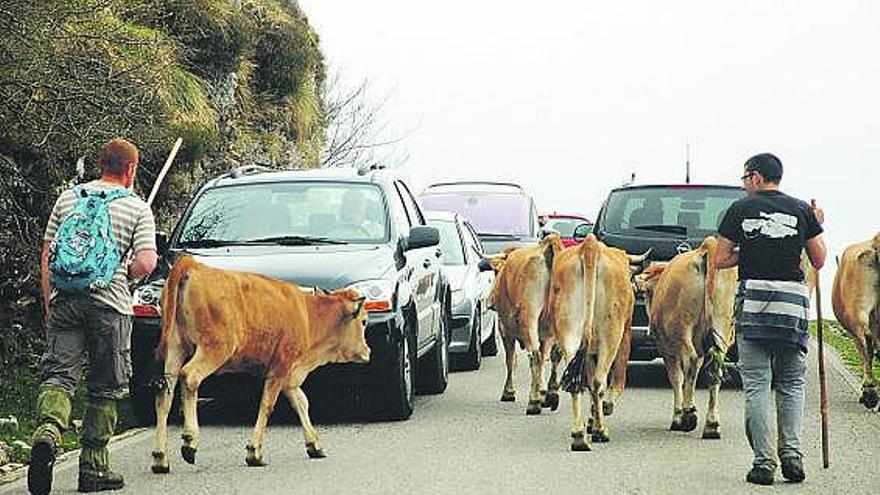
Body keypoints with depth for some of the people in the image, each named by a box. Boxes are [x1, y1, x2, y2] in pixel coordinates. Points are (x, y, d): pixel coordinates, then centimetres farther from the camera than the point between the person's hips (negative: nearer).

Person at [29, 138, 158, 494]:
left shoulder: (68, 198, 13)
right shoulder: (137, 208, 2)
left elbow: (47, 255, 12)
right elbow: (146, 264, -8)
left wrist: (48, 303, 17)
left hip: (64, 300, 3)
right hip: (110, 304, -2)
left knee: (58, 373, 0)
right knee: (105, 386, 8)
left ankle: (49, 430, -30)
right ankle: (93, 465, 10)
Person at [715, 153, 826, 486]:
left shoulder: (740, 210, 3)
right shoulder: (803, 211, 7)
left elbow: (721, 260, 2)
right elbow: (819, 261, 10)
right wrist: (817, 226, 25)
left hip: (753, 301, -2)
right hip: (794, 302, 2)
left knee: (756, 386, 2)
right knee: (792, 385, 13)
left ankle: (764, 462, -3)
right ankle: (792, 455, 1)